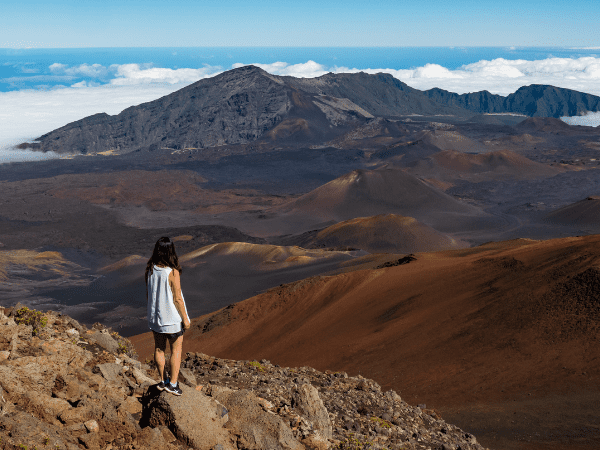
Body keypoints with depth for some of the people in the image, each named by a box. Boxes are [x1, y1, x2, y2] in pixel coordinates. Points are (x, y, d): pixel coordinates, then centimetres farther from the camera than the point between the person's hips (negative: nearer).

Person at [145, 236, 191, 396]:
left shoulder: (150, 270, -6)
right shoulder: (172, 272, -23)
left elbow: (148, 294, 4)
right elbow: (177, 299, -18)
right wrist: (185, 318, -7)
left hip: (154, 315, 5)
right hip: (172, 317, -5)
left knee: (159, 348, 17)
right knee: (176, 350, 10)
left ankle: (163, 380, 30)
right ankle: (172, 384, 14)